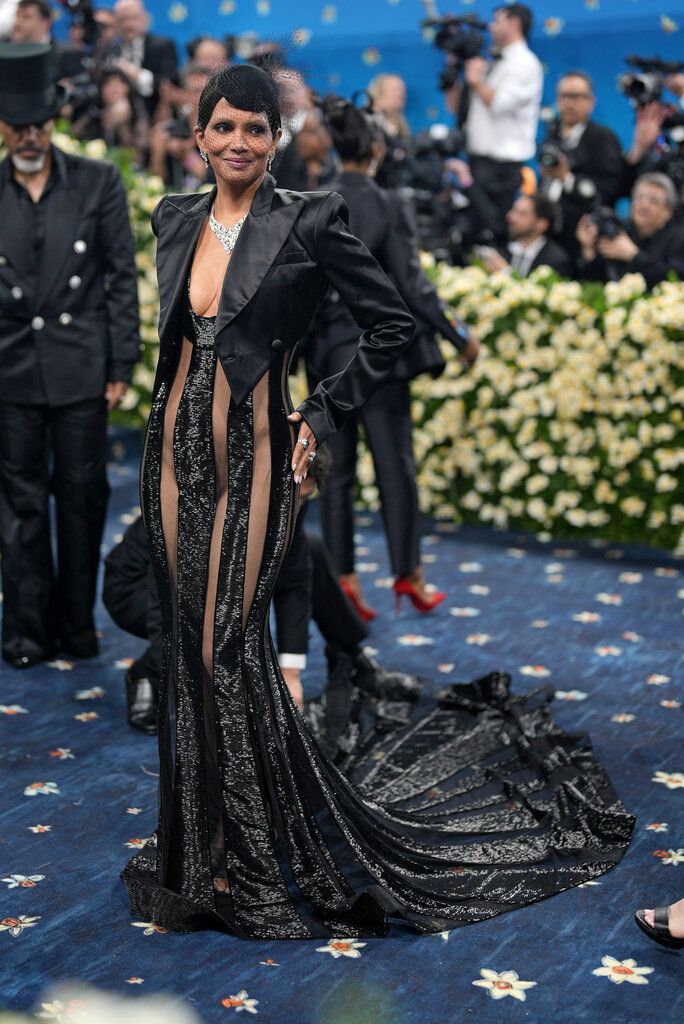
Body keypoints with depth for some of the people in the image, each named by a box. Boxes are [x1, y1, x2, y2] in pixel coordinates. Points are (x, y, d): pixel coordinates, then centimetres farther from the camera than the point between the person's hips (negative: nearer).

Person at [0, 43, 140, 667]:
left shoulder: (98, 183, 2)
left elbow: (123, 279, 2)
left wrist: (121, 368, -2)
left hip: (81, 367, 0)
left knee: (83, 497, 6)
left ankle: (77, 622, 20)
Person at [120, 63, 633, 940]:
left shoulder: (306, 223, -6)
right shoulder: (176, 220, 11)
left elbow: (392, 324, -2)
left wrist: (323, 415, -3)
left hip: (250, 450, -5)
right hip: (177, 447, 6)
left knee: (226, 645, -6)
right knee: (190, 642, 9)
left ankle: (256, 857, 11)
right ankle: (206, 843, 24)